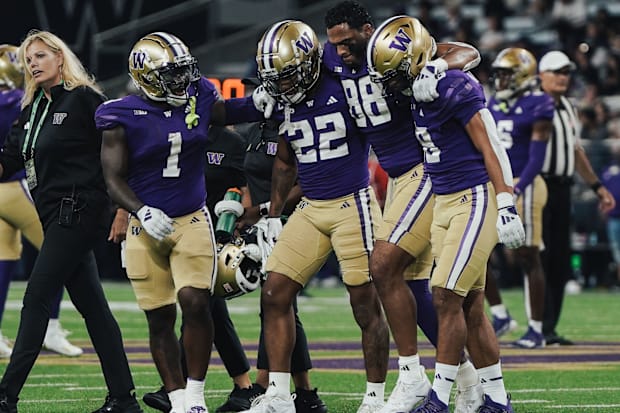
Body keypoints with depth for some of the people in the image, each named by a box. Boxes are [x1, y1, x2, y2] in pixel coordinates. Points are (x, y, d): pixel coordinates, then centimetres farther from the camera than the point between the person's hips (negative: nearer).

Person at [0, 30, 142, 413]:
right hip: (55, 213, 8)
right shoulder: (33, 109, 16)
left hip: (77, 210, -8)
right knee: (91, 303, 7)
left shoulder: (83, 99, -7)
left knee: (38, 296, -10)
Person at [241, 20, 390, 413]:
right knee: (275, 295, 0)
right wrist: (273, 215, 19)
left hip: (353, 206, -6)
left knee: (367, 306, -3)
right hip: (310, 210, 6)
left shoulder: (346, 86, -13)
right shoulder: (284, 103, 5)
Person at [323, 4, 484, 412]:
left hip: (428, 171, -8)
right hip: (398, 178, 8)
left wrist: (437, 67, -38)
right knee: (412, 285, 8)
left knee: (384, 268, -15)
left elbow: (469, 53, -19)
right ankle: (467, 377, 17)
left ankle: (412, 375, -8)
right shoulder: (334, 59, 5)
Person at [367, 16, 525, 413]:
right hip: (443, 203, 9)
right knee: (470, 307, 8)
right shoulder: (416, 93, 10)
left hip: (477, 199, -9)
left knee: (448, 297, -11)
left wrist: (506, 208, -19)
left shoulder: (456, 87, -17)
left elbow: (491, 148, -16)